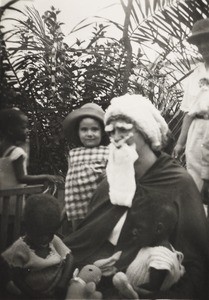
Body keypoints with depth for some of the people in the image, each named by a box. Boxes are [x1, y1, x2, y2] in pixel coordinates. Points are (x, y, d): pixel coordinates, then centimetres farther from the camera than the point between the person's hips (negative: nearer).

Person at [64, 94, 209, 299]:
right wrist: (90, 264, -11)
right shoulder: (112, 180, 9)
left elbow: (191, 260, -8)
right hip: (102, 279, 5)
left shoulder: (179, 184, -8)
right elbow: (89, 237, 11)